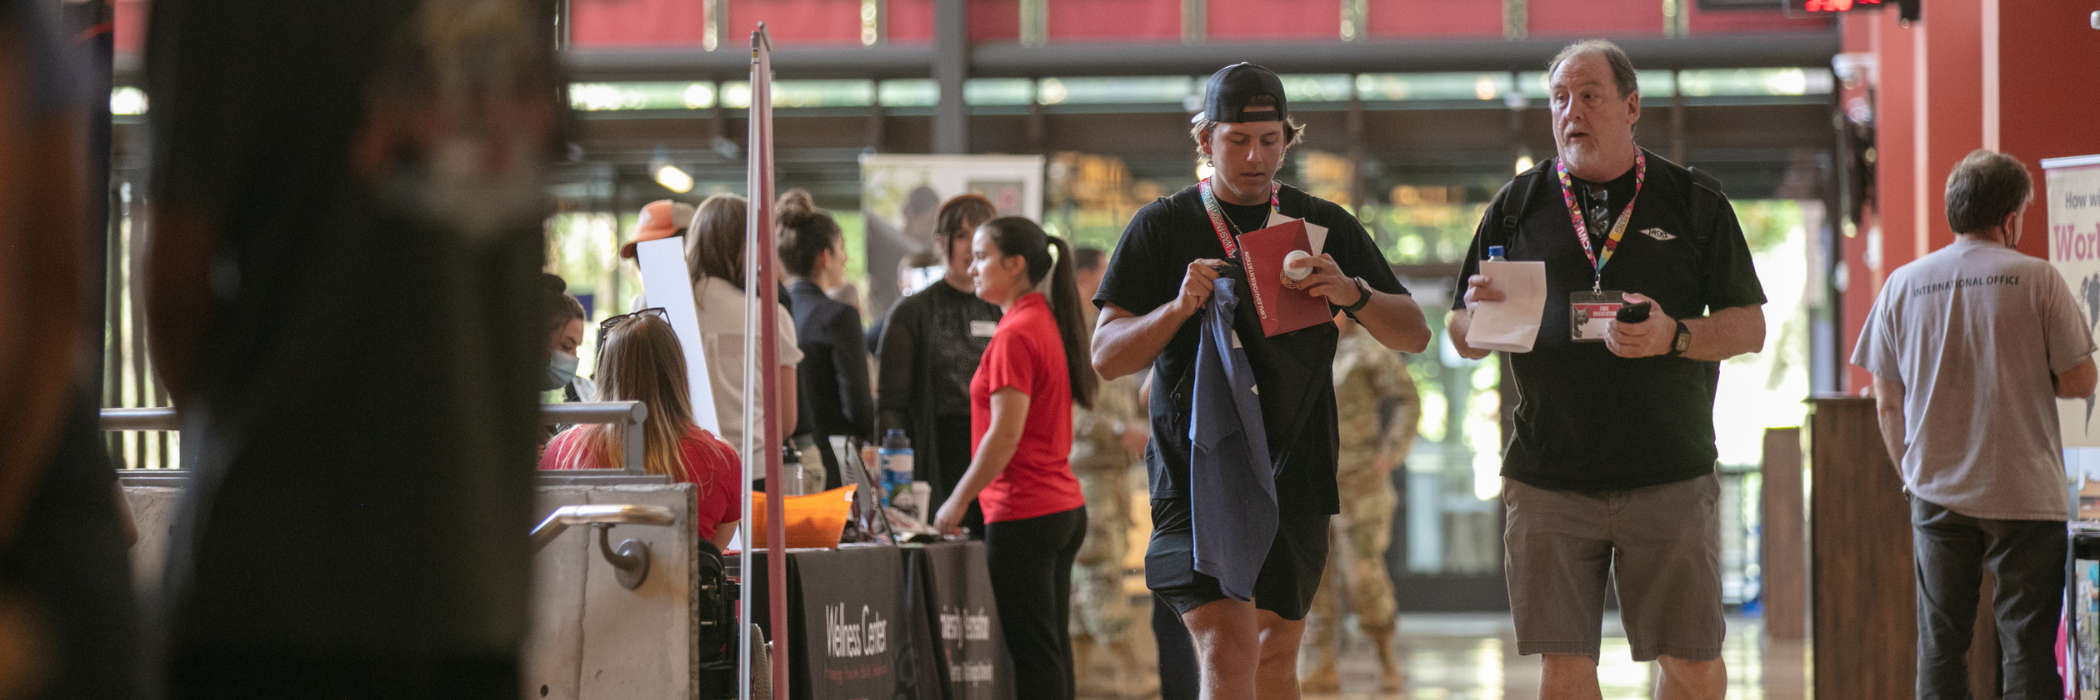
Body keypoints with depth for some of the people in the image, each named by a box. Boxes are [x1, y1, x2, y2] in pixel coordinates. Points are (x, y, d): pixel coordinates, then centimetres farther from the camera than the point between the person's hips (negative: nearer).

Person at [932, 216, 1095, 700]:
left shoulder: (1015, 335, -15)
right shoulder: (1048, 323, 14)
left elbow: (1005, 436, -19)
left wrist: (958, 501, -11)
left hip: (1023, 513, -10)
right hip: (1064, 503, 10)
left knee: (1033, 651, -7)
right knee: (1052, 647, 12)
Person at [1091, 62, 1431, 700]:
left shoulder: (1325, 226, 11)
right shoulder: (1161, 228, 3)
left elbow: (1413, 335, 8)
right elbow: (1107, 356, -1)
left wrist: (1352, 294, -13)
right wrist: (1179, 308, -20)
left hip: (1294, 477, 4)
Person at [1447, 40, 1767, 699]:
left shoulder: (1694, 201, 7)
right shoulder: (1517, 205, 10)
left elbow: (1749, 327, 5)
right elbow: (1464, 338, 12)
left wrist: (1675, 337, -15)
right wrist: (1479, 315, -12)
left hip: (1671, 477, -1)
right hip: (1549, 481, 1)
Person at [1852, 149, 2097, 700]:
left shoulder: (1902, 284, 3)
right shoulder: (2038, 279, -6)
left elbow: (1886, 402, 7)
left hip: (1938, 493, 3)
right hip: (2024, 491, -3)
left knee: (1940, 644, 7)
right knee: (2028, 644, 0)